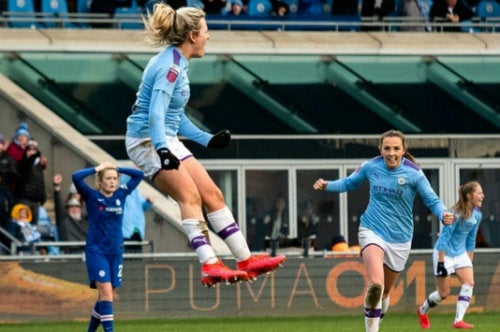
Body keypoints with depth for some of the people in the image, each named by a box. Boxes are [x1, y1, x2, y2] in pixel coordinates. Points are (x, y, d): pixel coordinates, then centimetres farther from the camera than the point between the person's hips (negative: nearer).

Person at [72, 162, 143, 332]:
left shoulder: (121, 195, 6)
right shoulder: (92, 196, -6)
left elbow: (139, 175, 10)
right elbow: (76, 177, -20)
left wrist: (117, 168, 3)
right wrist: (96, 169, -9)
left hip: (115, 252, 5)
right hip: (96, 251, -5)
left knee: (105, 296, 9)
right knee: (106, 292, -17)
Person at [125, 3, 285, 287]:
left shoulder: (178, 64, 14)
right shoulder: (170, 67, -18)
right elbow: (156, 113, -30)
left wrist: (207, 140, 28)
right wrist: (161, 149, -42)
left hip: (166, 141, 10)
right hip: (148, 141, -10)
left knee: (212, 195, 6)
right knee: (190, 197, -25)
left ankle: (246, 260, 9)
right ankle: (210, 265, -36)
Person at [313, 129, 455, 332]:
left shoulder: (413, 174, -11)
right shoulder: (371, 166, -6)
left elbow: (432, 201, -7)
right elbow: (349, 183, 13)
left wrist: (443, 215, -28)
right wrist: (327, 185, -4)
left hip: (399, 239, 1)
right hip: (372, 231, -1)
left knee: (385, 291, 16)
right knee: (376, 283, -27)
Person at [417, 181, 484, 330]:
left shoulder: (477, 215, 1)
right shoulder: (456, 213, -22)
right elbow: (444, 237, -20)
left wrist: (470, 261, 14)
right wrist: (441, 262, -21)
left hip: (461, 254, 6)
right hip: (445, 253, -6)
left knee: (469, 282, -16)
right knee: (444, 292, 0)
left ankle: (458, 321, -16)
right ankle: (422, 311, 29)